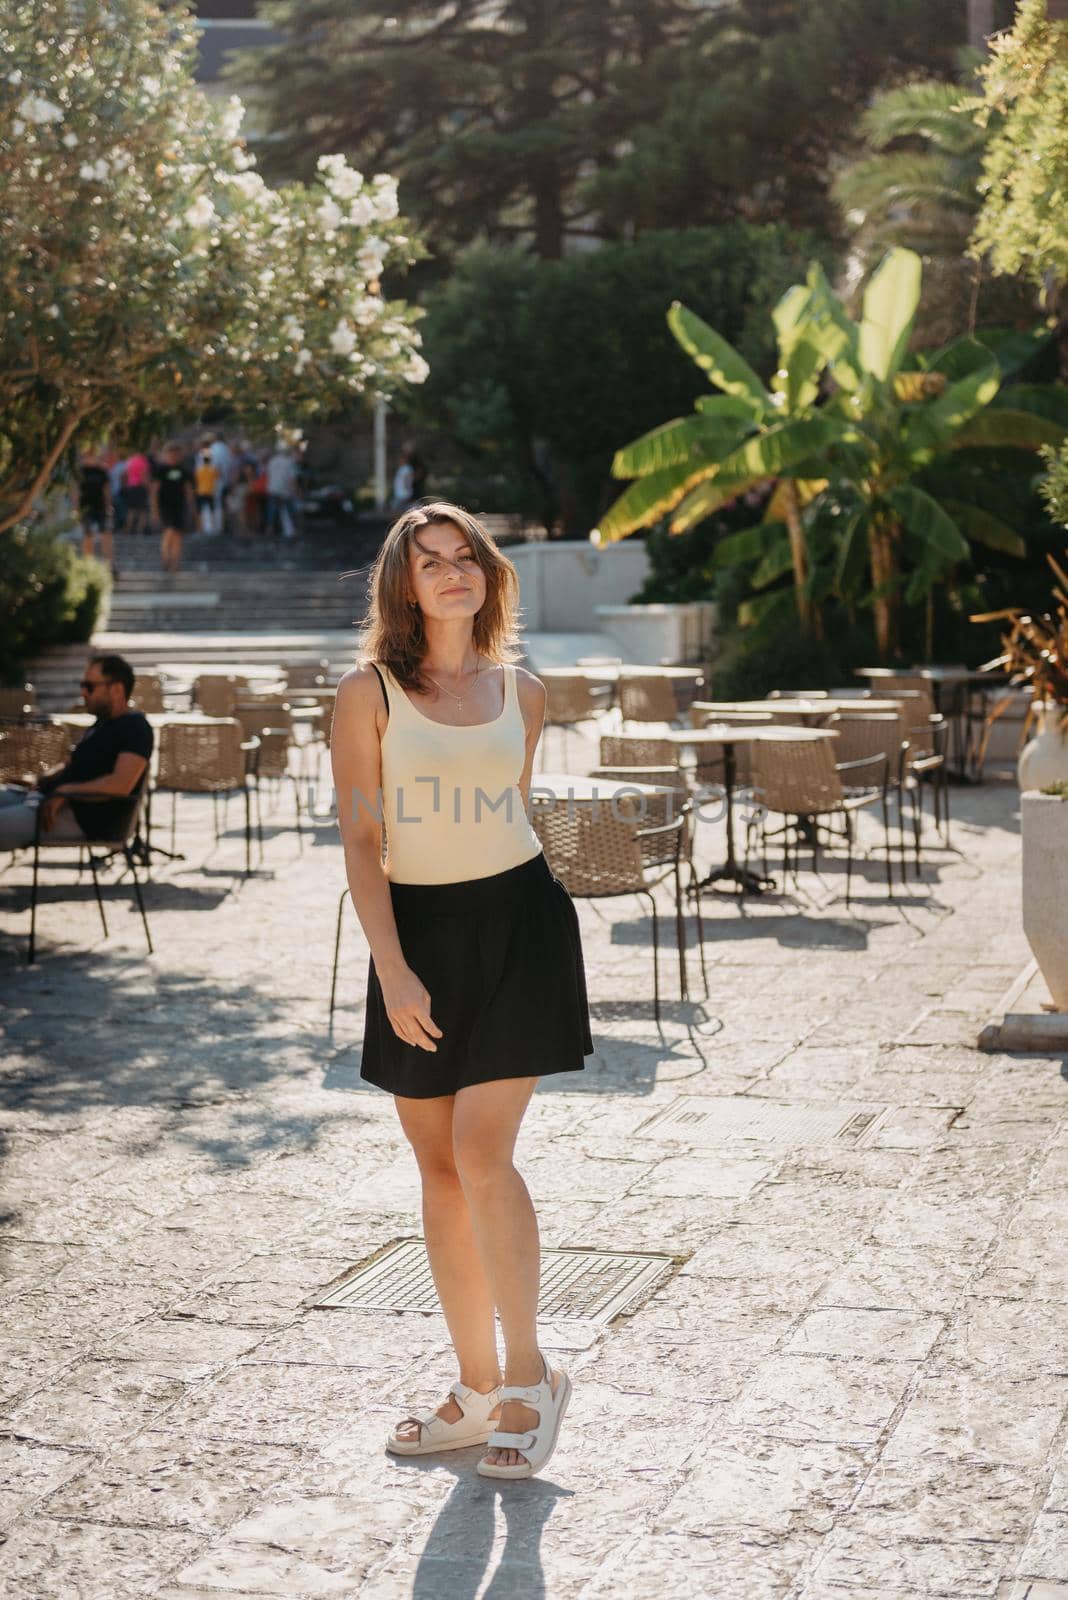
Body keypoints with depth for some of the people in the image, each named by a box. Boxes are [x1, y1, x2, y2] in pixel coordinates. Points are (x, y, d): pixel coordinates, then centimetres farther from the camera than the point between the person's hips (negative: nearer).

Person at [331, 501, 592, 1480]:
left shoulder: (521, 691, 5)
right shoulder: (370, 691, -2)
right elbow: (359, 841, -5)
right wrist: (393, 971, -12)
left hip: (516, 919, 0)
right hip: (416, 930, 1)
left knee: (482, 1151, -11)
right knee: (439, 1167, 6)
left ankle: (530, 1376, 3)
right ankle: (479, 1390, 17)